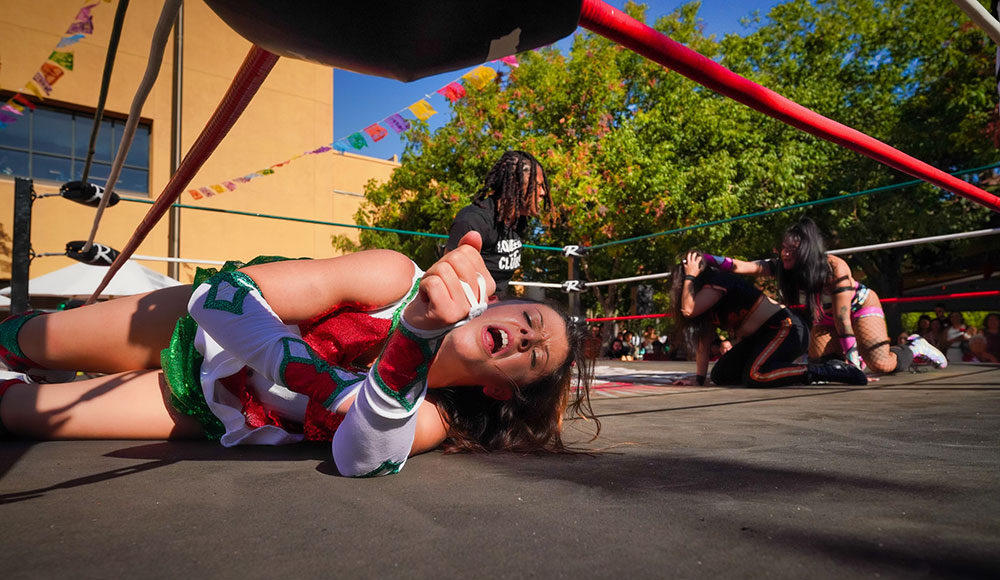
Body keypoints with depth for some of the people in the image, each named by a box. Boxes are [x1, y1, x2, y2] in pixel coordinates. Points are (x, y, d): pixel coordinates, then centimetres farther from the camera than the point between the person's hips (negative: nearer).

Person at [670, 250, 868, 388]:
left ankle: (832, 371, -18)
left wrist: (690, 276, -13)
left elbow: (688, 310, -26)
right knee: (720, 375, 3)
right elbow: (703, 341, 12)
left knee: (754, 377, -31)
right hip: (760, 337, 10)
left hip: (784, 328, -10)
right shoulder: (707, 294, 15)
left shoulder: (718, 280, -13)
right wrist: (699, 378, 6)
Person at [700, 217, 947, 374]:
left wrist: (852, 358, -35)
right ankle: (858, 354, 29)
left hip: (860, 307, -5)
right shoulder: (781, 266, -26)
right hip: (825, 318, 5)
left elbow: (843, 318, -37)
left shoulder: (835, 268, -38)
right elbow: (741, 267, -35)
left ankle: (915, 347, 17)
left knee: (882, 365, -18)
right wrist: (707, 258, -48)